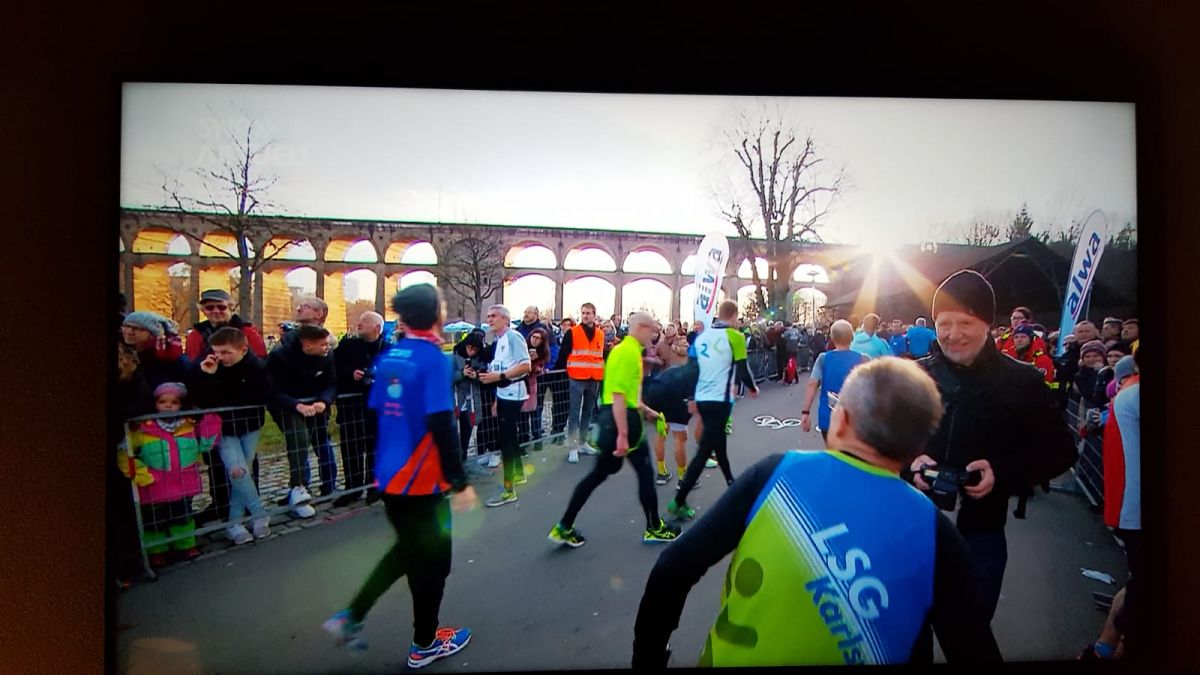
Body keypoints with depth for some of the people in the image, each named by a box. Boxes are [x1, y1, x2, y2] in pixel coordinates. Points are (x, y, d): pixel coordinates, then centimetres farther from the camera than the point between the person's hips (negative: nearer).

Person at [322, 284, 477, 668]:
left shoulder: (389, 357, 4)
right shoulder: (433, 359, -19)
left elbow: (376, 413, 11)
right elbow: (441, 426, -24)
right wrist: (460, 482, -19)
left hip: (390, 475, 7)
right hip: (422, 479, -7)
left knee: (408, 550, 26)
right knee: (432, 559, 12)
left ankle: (351, 617, 24)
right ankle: (425, 644, 28)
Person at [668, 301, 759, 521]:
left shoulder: (702, 337, 8)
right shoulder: (735, 337, -9)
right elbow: (742, 369, -7)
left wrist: (691, 399, 24)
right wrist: (753, 388, 13)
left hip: (701, 399, 7)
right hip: (720, 401, -7)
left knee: (718, 443, 25)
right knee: (704, 451, -6)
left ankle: (730, 482, 42)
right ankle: (678, 501, -8)